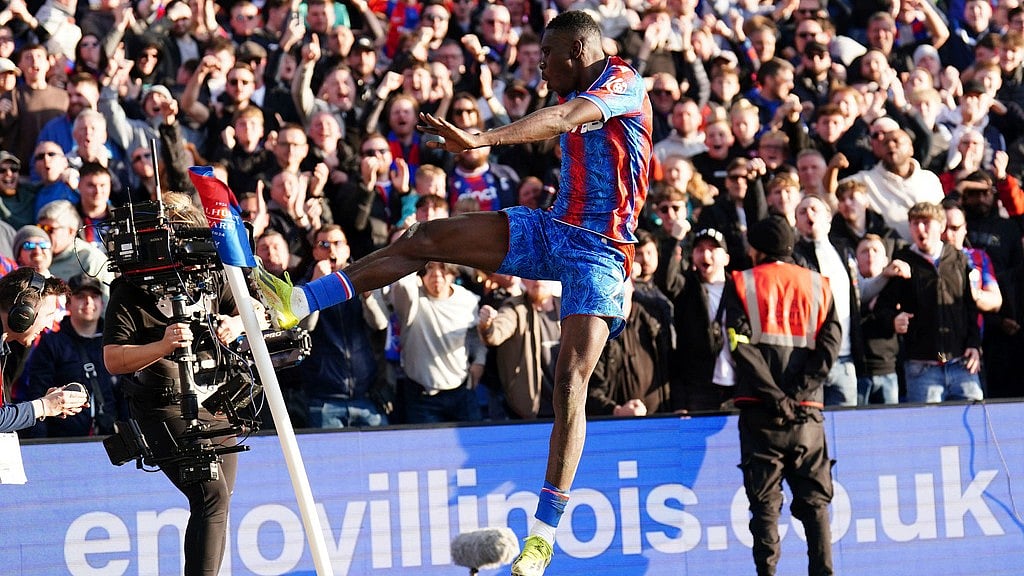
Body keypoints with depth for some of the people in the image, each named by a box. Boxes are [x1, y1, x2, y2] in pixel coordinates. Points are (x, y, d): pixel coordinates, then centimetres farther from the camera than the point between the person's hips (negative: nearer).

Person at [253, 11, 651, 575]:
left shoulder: (624, 81, -13)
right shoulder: (579, 99, 15)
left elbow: (562, 118, -31)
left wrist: (479, 140, -43)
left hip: (599, 250, -8)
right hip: (553, 229, 8)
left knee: (571, 380, -19)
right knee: (427, 238, -6)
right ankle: (300, 302, -4)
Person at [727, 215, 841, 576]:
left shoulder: (743, 284, 5)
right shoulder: (818, 285, 12)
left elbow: (741, 346, -8)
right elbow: (830, 344, 0)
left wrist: (774, 395, -12)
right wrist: (797, 391, -7)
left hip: (761, 410, -2)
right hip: (807, 412, 2)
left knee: (765, 501, -1)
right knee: (814, 501, 5)